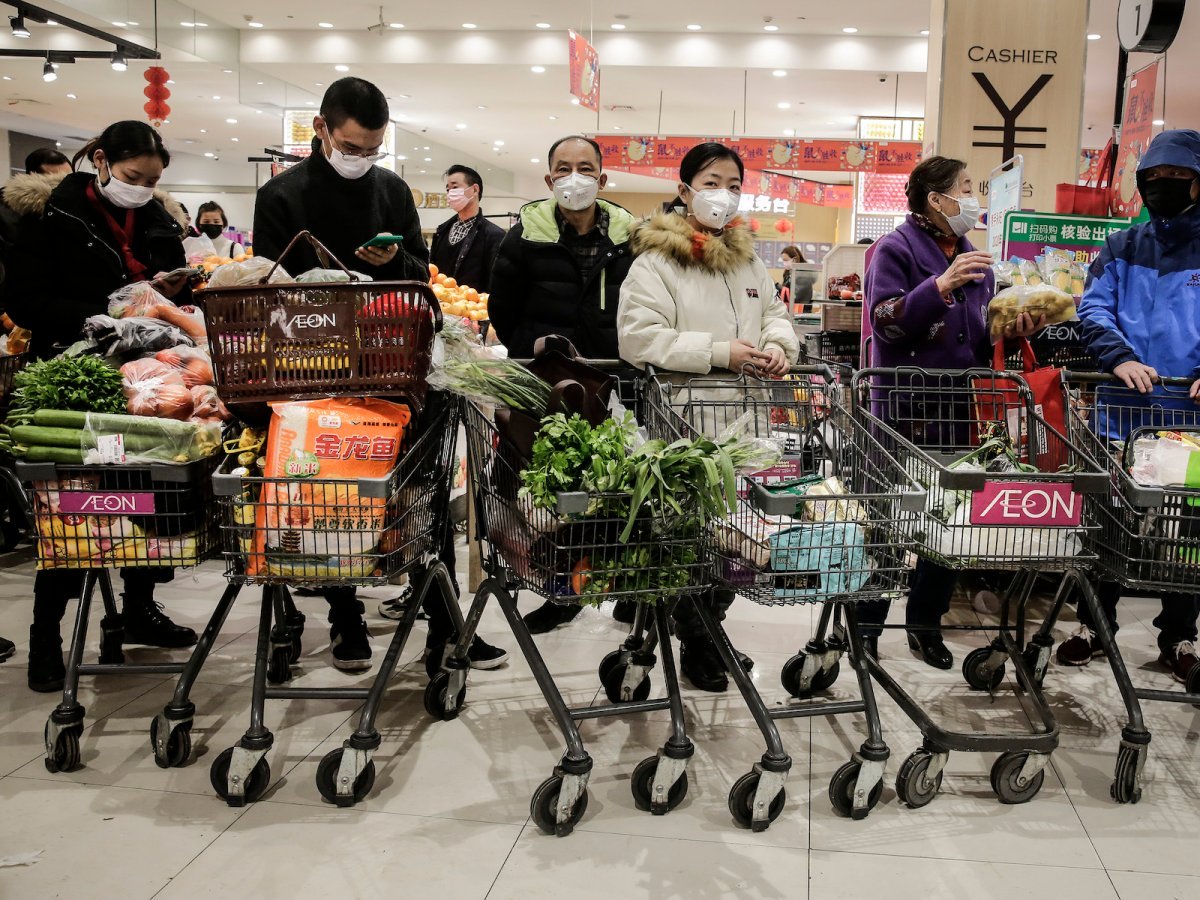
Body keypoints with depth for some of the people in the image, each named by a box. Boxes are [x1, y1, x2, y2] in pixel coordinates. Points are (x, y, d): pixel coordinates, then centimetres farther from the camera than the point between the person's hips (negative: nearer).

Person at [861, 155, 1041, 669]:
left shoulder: (974, 260, 15)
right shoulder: (896, 249, -5)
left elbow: (980, 341, 19)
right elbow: (885, 322, -16)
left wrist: (1013, 332, -1)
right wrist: (941, 286, -26)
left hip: (959, 411, 6)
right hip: (905, 409, -6)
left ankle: (926, 622, 23)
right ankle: (866, 622, 16)